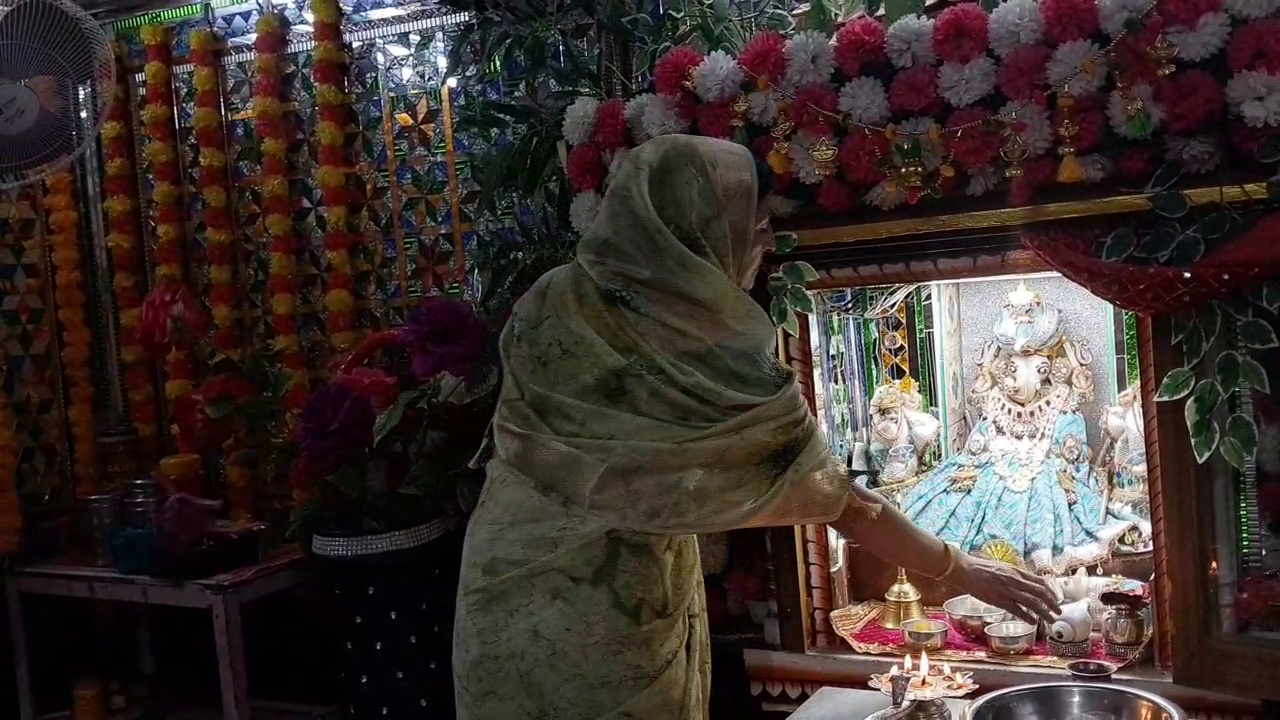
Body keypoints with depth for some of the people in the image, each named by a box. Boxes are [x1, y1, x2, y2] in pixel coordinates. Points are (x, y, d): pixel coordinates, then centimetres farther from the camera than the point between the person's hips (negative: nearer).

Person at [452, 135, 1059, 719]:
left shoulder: (550, 304, -9)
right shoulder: (720, 364, -22)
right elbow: (839, 501, -13)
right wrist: (963, 572, 0)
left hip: (503, 605, 5)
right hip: (603, 629, -5)